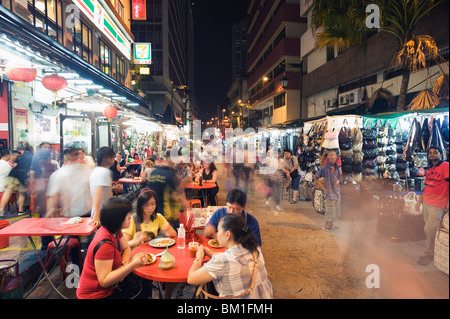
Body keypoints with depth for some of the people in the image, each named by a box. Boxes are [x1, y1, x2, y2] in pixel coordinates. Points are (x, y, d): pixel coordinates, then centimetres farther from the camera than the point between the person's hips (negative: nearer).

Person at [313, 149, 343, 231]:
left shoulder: (337, 167, 4)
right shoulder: (325, 167, -12)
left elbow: (340, 177, 17)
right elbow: (315, 177, -9)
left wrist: (338, 181, -6)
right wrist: (322, 187, -11)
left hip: (337, 190, 6)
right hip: (329, 191, -6)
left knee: (336, 208, 12)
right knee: (330, 209, -3)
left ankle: (332, 224, 26)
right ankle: (326, 225, 13)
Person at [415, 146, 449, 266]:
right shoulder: (429, 169, 14)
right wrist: (419, 201, 18)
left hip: (437, 204, -7)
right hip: (426, 203, 7)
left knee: (429, 229, -5)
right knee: (429, 229, 12)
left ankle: (429, 254, 11)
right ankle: (430, 252, 26)